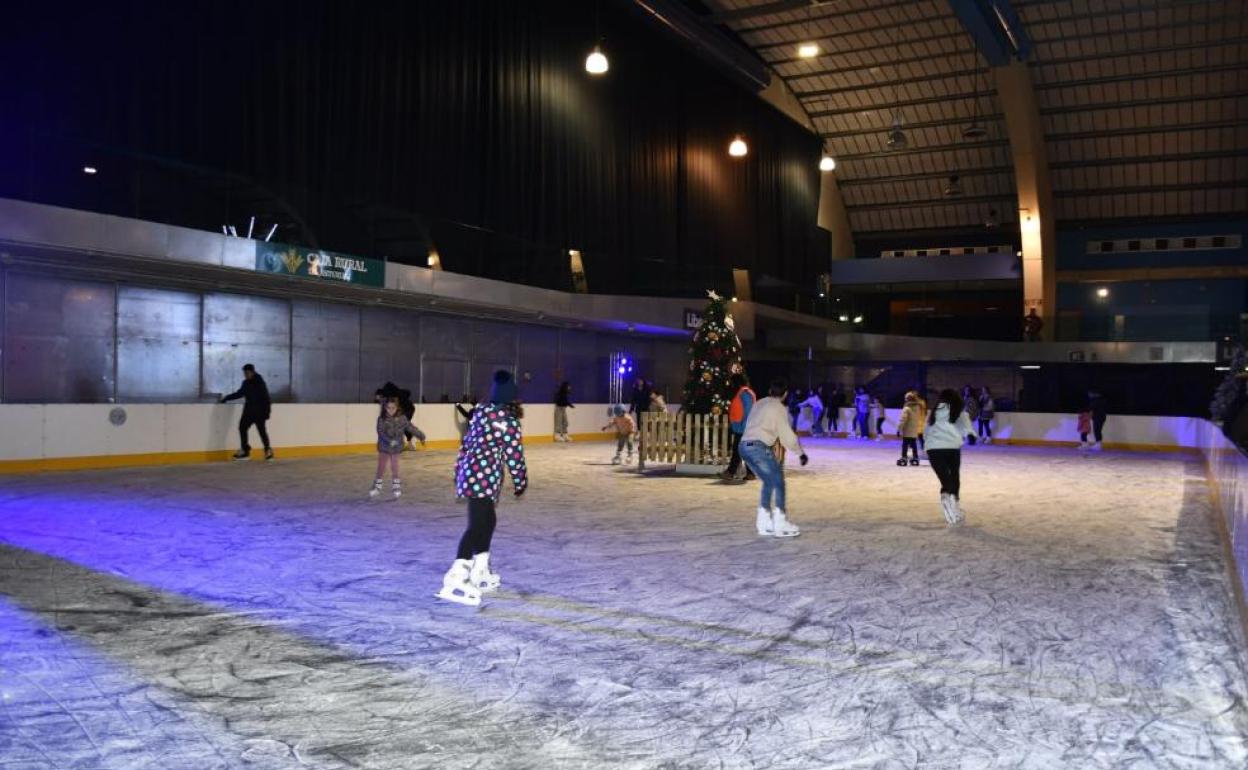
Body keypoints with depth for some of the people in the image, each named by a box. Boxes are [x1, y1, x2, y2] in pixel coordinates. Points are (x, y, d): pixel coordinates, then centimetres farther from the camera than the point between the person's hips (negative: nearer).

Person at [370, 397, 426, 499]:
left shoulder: (401, 418, -8)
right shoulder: (381, 419, -13)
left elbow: (411, 428, 0)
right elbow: (380, 432, -23)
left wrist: (421, 436, 4)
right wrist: (389, 441, -36)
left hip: (396, 447, 0)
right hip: (384, 447, 0)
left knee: (394, 467, 3)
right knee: (381, 468, 11)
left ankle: (396, 486, 19)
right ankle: (377, 487, 25)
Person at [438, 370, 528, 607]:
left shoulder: (482, 411, 14)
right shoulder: (508, 418, -10)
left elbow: (467, 444, 19)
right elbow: (514, 454, -9)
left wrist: (460, 472, 26)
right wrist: (521, 481, 4)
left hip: (470, 472, 9)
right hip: (484, 477, -9)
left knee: (487, 521, 19)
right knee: (478, 525, -12)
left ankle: (479, 574, 27)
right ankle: (455, 580, -20)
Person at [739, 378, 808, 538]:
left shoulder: (759, 404, 22)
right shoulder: (778, 408, 0)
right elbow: (787, 435, 0)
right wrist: (801, 453, 12)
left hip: (745, 445, 8)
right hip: (759, 447, -8)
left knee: (769, 482, 18)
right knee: (778, 482, 1)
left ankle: (764, 523, 17)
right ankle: (781, 525, -1)